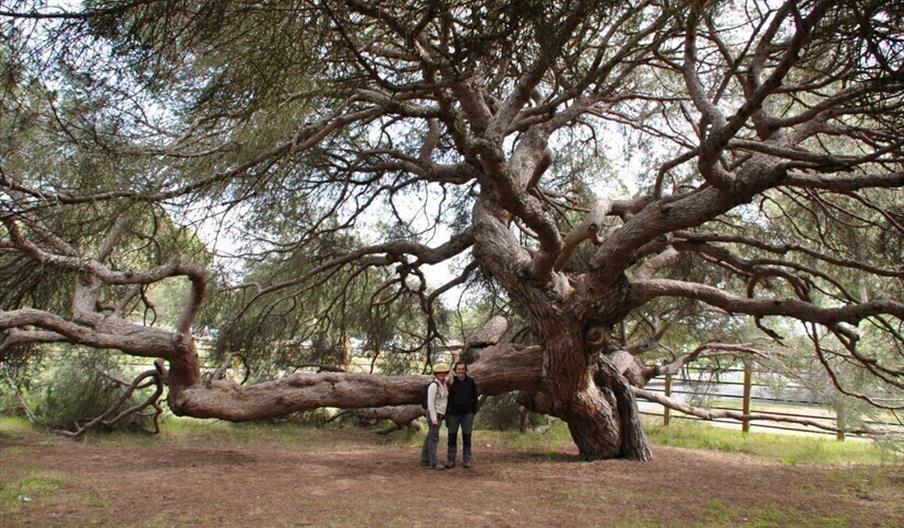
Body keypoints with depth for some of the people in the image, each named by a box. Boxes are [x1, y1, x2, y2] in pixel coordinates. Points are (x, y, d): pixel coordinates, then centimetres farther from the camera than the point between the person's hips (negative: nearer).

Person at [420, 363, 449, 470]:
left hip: (439, 415, 9)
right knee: (434, 439, -7)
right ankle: (433, 463, -3)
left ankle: (424, 460, 17)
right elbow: (430, 402, -20)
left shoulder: (443, 385, 10)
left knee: (430, 438, 12)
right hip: (434, 415, -9)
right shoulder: (433, 385, -18)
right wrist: (434, 419, -22)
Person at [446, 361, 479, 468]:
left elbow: (475, 398, 6)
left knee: (467, 437, 4)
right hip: (453, 414, 0)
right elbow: (447, 398, 1)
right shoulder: (451, 382, -2)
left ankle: (466, 460, 12)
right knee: (452, 437, 4)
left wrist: (473, 411, 0)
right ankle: (451, 460, 13)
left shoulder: (471, 382, 0)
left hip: (467, 415, 0)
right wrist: (447, 413, -3)